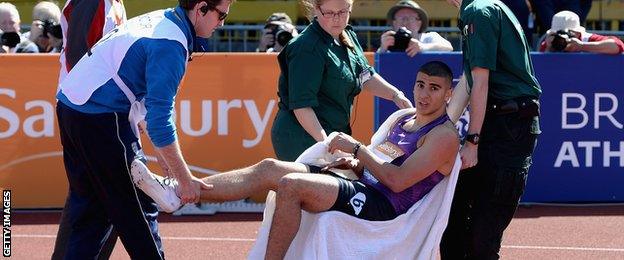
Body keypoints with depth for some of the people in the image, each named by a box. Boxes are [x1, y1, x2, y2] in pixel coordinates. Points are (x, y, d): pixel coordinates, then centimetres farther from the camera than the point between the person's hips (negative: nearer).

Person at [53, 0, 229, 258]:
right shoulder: (171, 44, -17)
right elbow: (159, 120, -22)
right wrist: (185, 181, -17)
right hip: (99, 118, -9)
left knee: (91, 207, 15)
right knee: (139, 210, 1)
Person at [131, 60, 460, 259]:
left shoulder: (443, 136, -7)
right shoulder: (403, 118, 21)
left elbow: (397, 180, -18)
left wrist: (357, 148, -13)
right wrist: (355, 163, 6)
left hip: (382, 206, -9)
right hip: (362, 187, 9)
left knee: (291, 185, -27)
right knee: (270, 168, -6)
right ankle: (178, 192, -14)